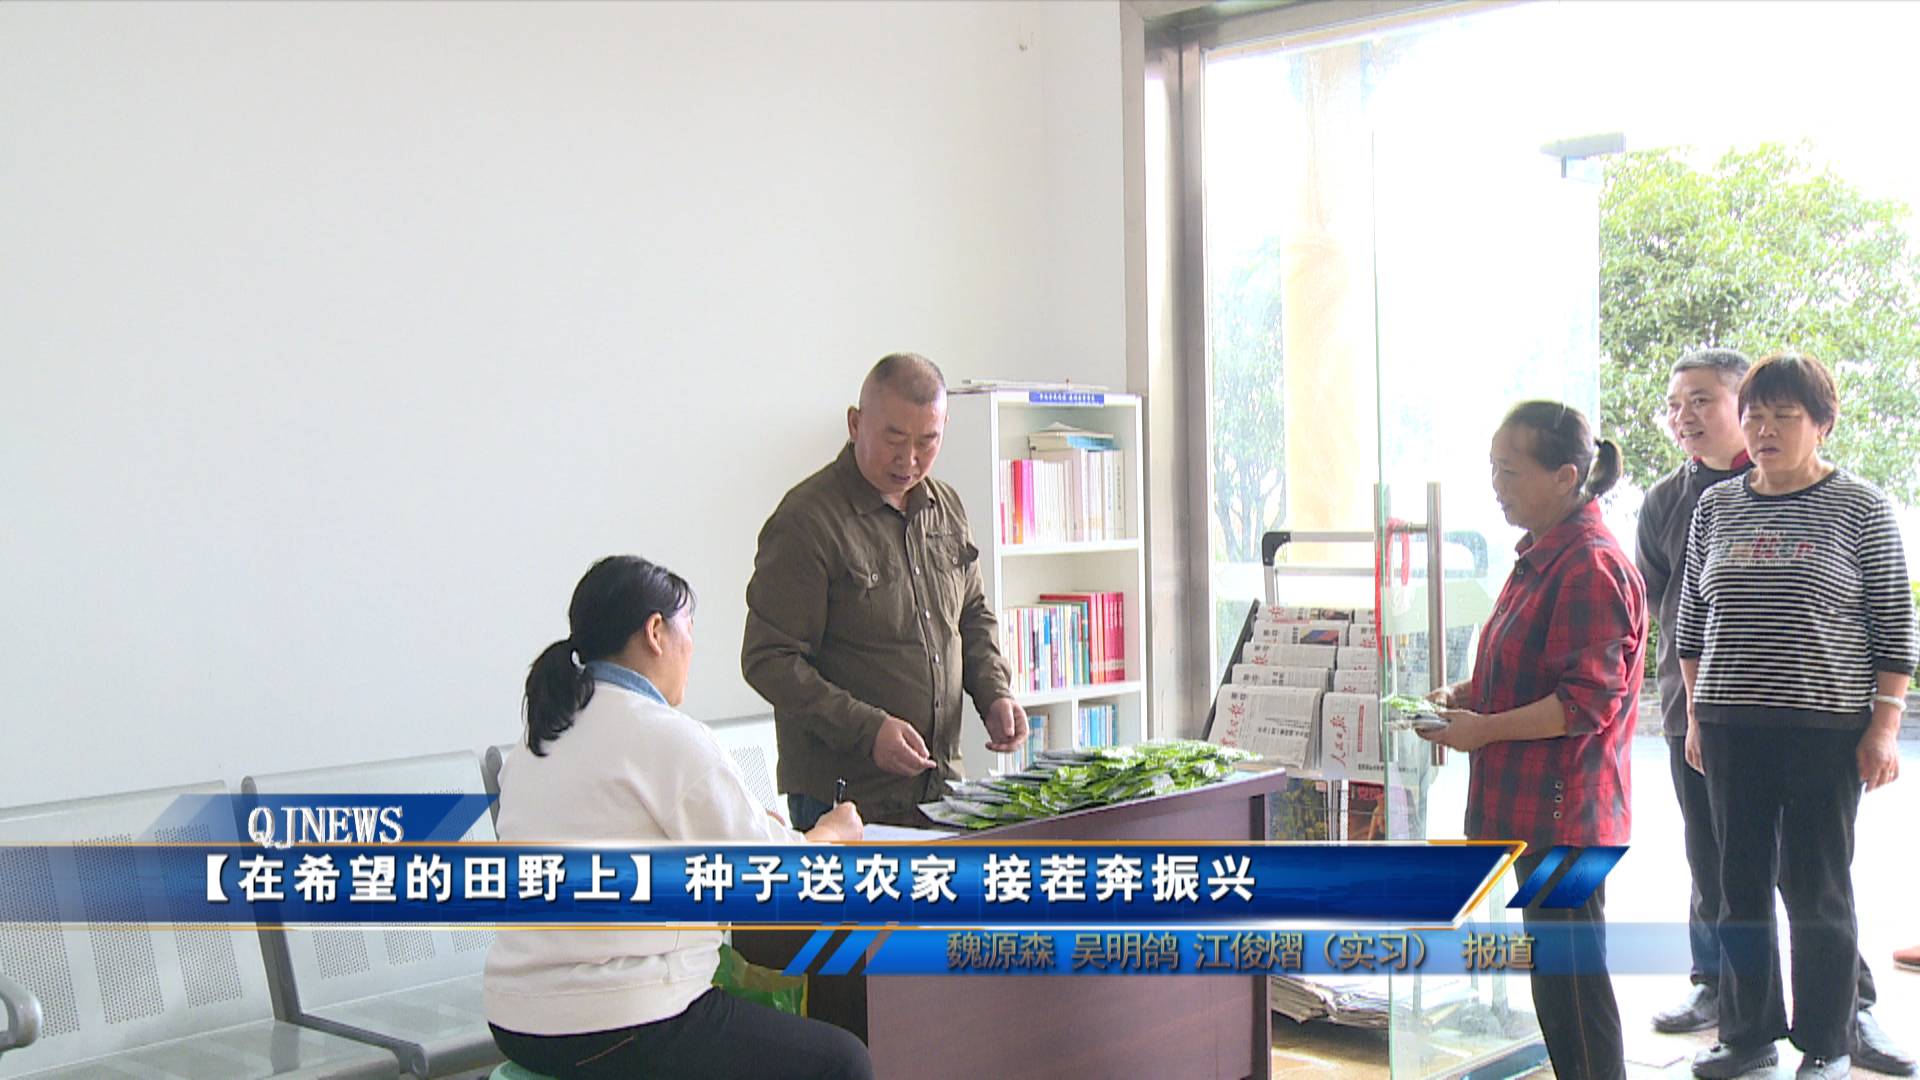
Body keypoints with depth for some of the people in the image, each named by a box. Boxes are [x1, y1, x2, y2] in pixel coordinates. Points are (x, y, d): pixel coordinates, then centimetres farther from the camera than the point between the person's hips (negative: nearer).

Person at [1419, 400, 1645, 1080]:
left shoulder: (1591, 568, -19)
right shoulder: (1542, 556, 13)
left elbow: (1586, 703, -23)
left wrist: (1483, 730, -18)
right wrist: (1465, 696, 10)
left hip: (1564, 808, -10)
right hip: (1535, 807, 10)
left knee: (1571, 970, -1)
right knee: (1554, 968, 19)